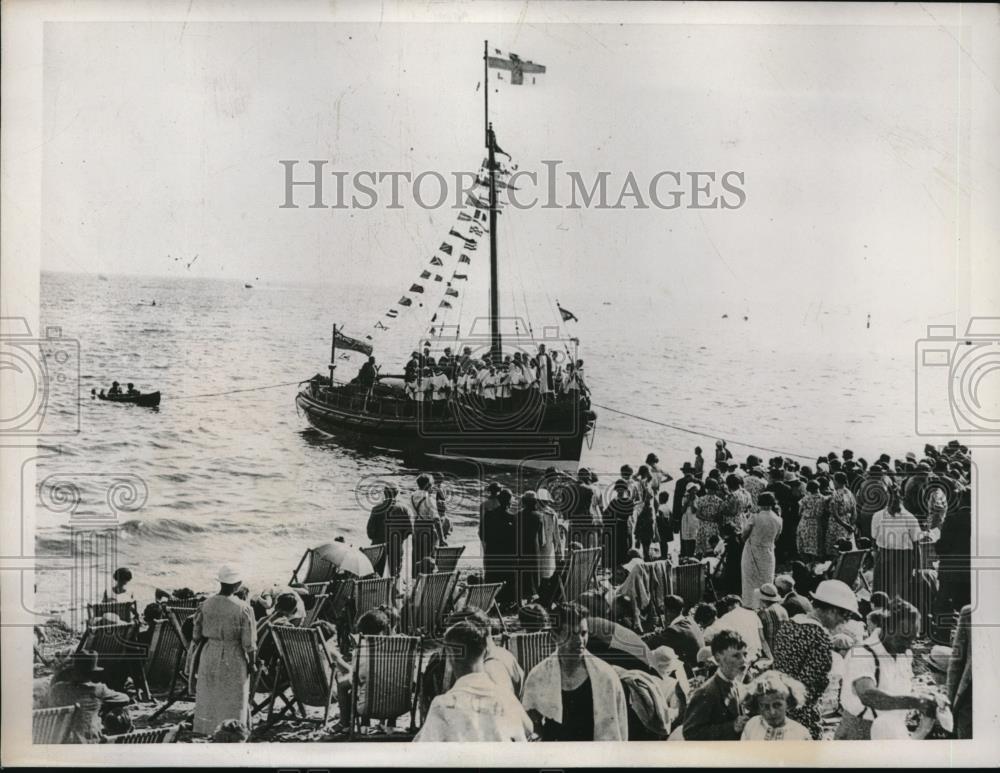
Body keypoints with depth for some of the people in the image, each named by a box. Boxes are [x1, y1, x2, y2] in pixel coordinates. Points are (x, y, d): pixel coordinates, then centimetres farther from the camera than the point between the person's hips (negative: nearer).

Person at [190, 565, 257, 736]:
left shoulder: (206, 605, -9)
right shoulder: (243, 609, -19)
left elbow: (197, 635, 1)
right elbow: (249, 642, -15)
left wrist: (197, 653, 18)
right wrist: (252, 662, 0)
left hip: (210, 656, 3)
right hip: (234, 659, -3)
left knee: (208, 695, 19)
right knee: (233, 698, 12)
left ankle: (206, 729, 28)